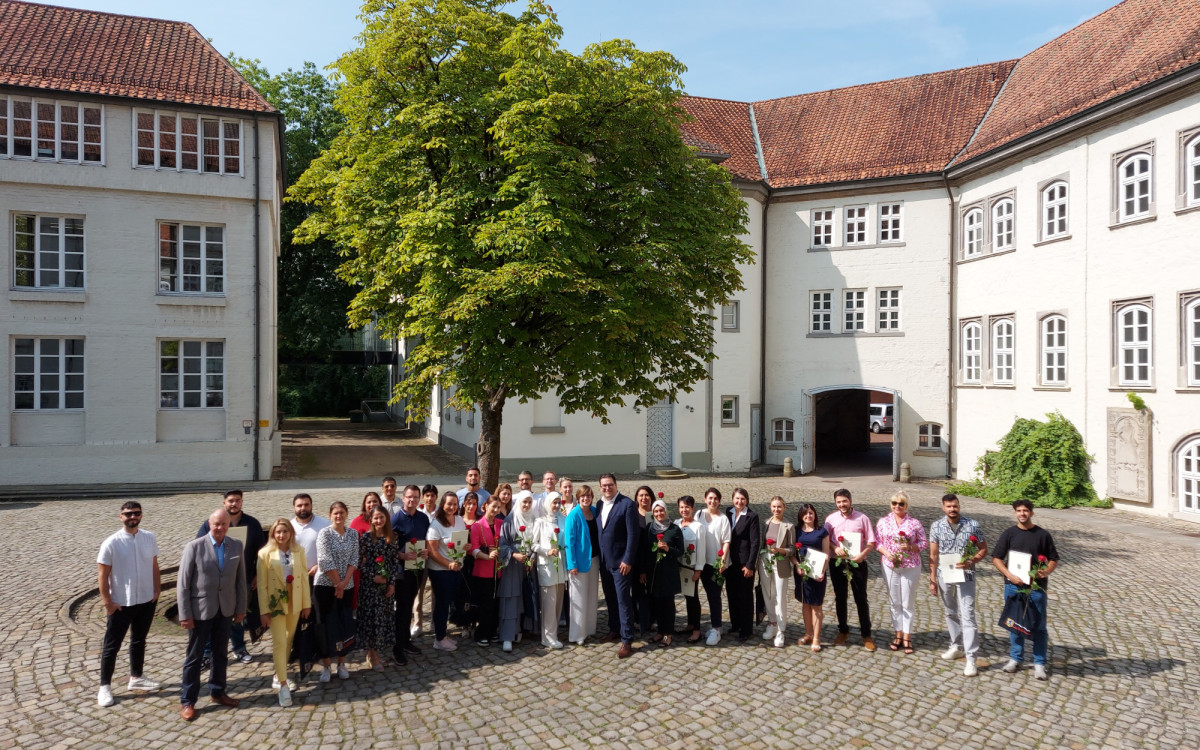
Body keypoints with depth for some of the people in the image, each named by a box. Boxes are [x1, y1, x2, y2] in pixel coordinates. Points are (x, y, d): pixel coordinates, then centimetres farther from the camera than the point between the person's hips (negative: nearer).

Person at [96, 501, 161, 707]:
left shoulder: (150, 538, -3)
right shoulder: (111, 543, -15)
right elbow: (102, 575, -11)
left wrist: (157, 590, 3)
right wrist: (107, 602, -11)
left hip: (146, 601, 4)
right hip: (120, 604, -4)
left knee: (139, 641, 19)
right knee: (111, 646, 6)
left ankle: (136, 677, 34)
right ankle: (105, 686, 19)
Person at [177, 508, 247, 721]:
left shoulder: (237, 547, -2)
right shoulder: (194, 547, -12)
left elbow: (240, 580, 4)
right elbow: (183, 584, -10)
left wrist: (241, 608, 4)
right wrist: (185, 614, -12)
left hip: (226, 610, 4)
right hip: (200, 610, -4)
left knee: (221, 654, 16)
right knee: (195, 656, 7)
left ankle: (217, 692, 33)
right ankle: (187, 701, 21)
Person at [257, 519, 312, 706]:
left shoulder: (299, 551, 1)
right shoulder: (265, 553, -7)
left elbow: (304, 578, 4)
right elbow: (262, 584, -7)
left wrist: (307, 603, 4)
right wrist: (264, 610, -9)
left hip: (294, 603, 3)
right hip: (275, 603, -3)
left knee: (288, 641, 13)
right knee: (279, 642, -7)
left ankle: (279, 676, 30)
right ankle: (282, 684, -2)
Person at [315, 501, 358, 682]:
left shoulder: (353, 534, 5)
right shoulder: (324, 533, -8)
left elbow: (354, 560, 1)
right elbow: (325, 562, -13)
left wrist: (344, 582, -10)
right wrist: (337, 583, -12)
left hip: (346, 586, 3)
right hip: (326, 585, -3)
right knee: (326, 624, 1)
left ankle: (342, 664, 18)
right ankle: (326, 665, 11)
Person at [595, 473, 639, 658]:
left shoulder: (627, 504, -12)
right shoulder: (599, 505, 7)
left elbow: (633, 534, -14)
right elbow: (598, 531, 11)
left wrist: (627, 560, -16)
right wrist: (598, 558, 7)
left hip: (620, 560, -6)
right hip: (604, 560, 6)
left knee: (623, 600, -3)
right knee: (610, 598, 16)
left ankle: (627, 640, 3)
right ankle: (614, 629, 32)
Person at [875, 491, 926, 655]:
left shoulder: (915, 523, -4)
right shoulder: (883, 522, 1)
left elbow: (924, 543, -1)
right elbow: (877, 542, 4)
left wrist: (911, 547, -18)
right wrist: (887, 553, -13)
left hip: (910, 567, -2)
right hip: (890, 567, 2)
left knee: (907, 603, 5)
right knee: (894, 603, 10)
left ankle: (907, 638, 15)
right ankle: (898, 635, 22)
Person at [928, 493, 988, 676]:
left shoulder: (973, 525, -7)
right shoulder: (936, 526, -2)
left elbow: (983, 549, 1)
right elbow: (933, 555, 3)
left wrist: (971, 561, -18)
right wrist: (932, 579, 1)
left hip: (966, 576, -3)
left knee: (968, 616, -6)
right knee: (950, 613, 16)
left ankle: (971, 658, -3)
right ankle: (957, 646, 34)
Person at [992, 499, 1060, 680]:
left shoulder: (1043, 535, 0)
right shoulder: (1008, 534, 1)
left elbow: (1054, 560, 5)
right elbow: (996, 558, 1)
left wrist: (1046, 571, -16)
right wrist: (1009, 575, -13)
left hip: (1037, 587, -1)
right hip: (1014, 586, 1)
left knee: (1039, 626, 4)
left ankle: (1040, 663, 14)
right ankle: (1015, 659, 23)